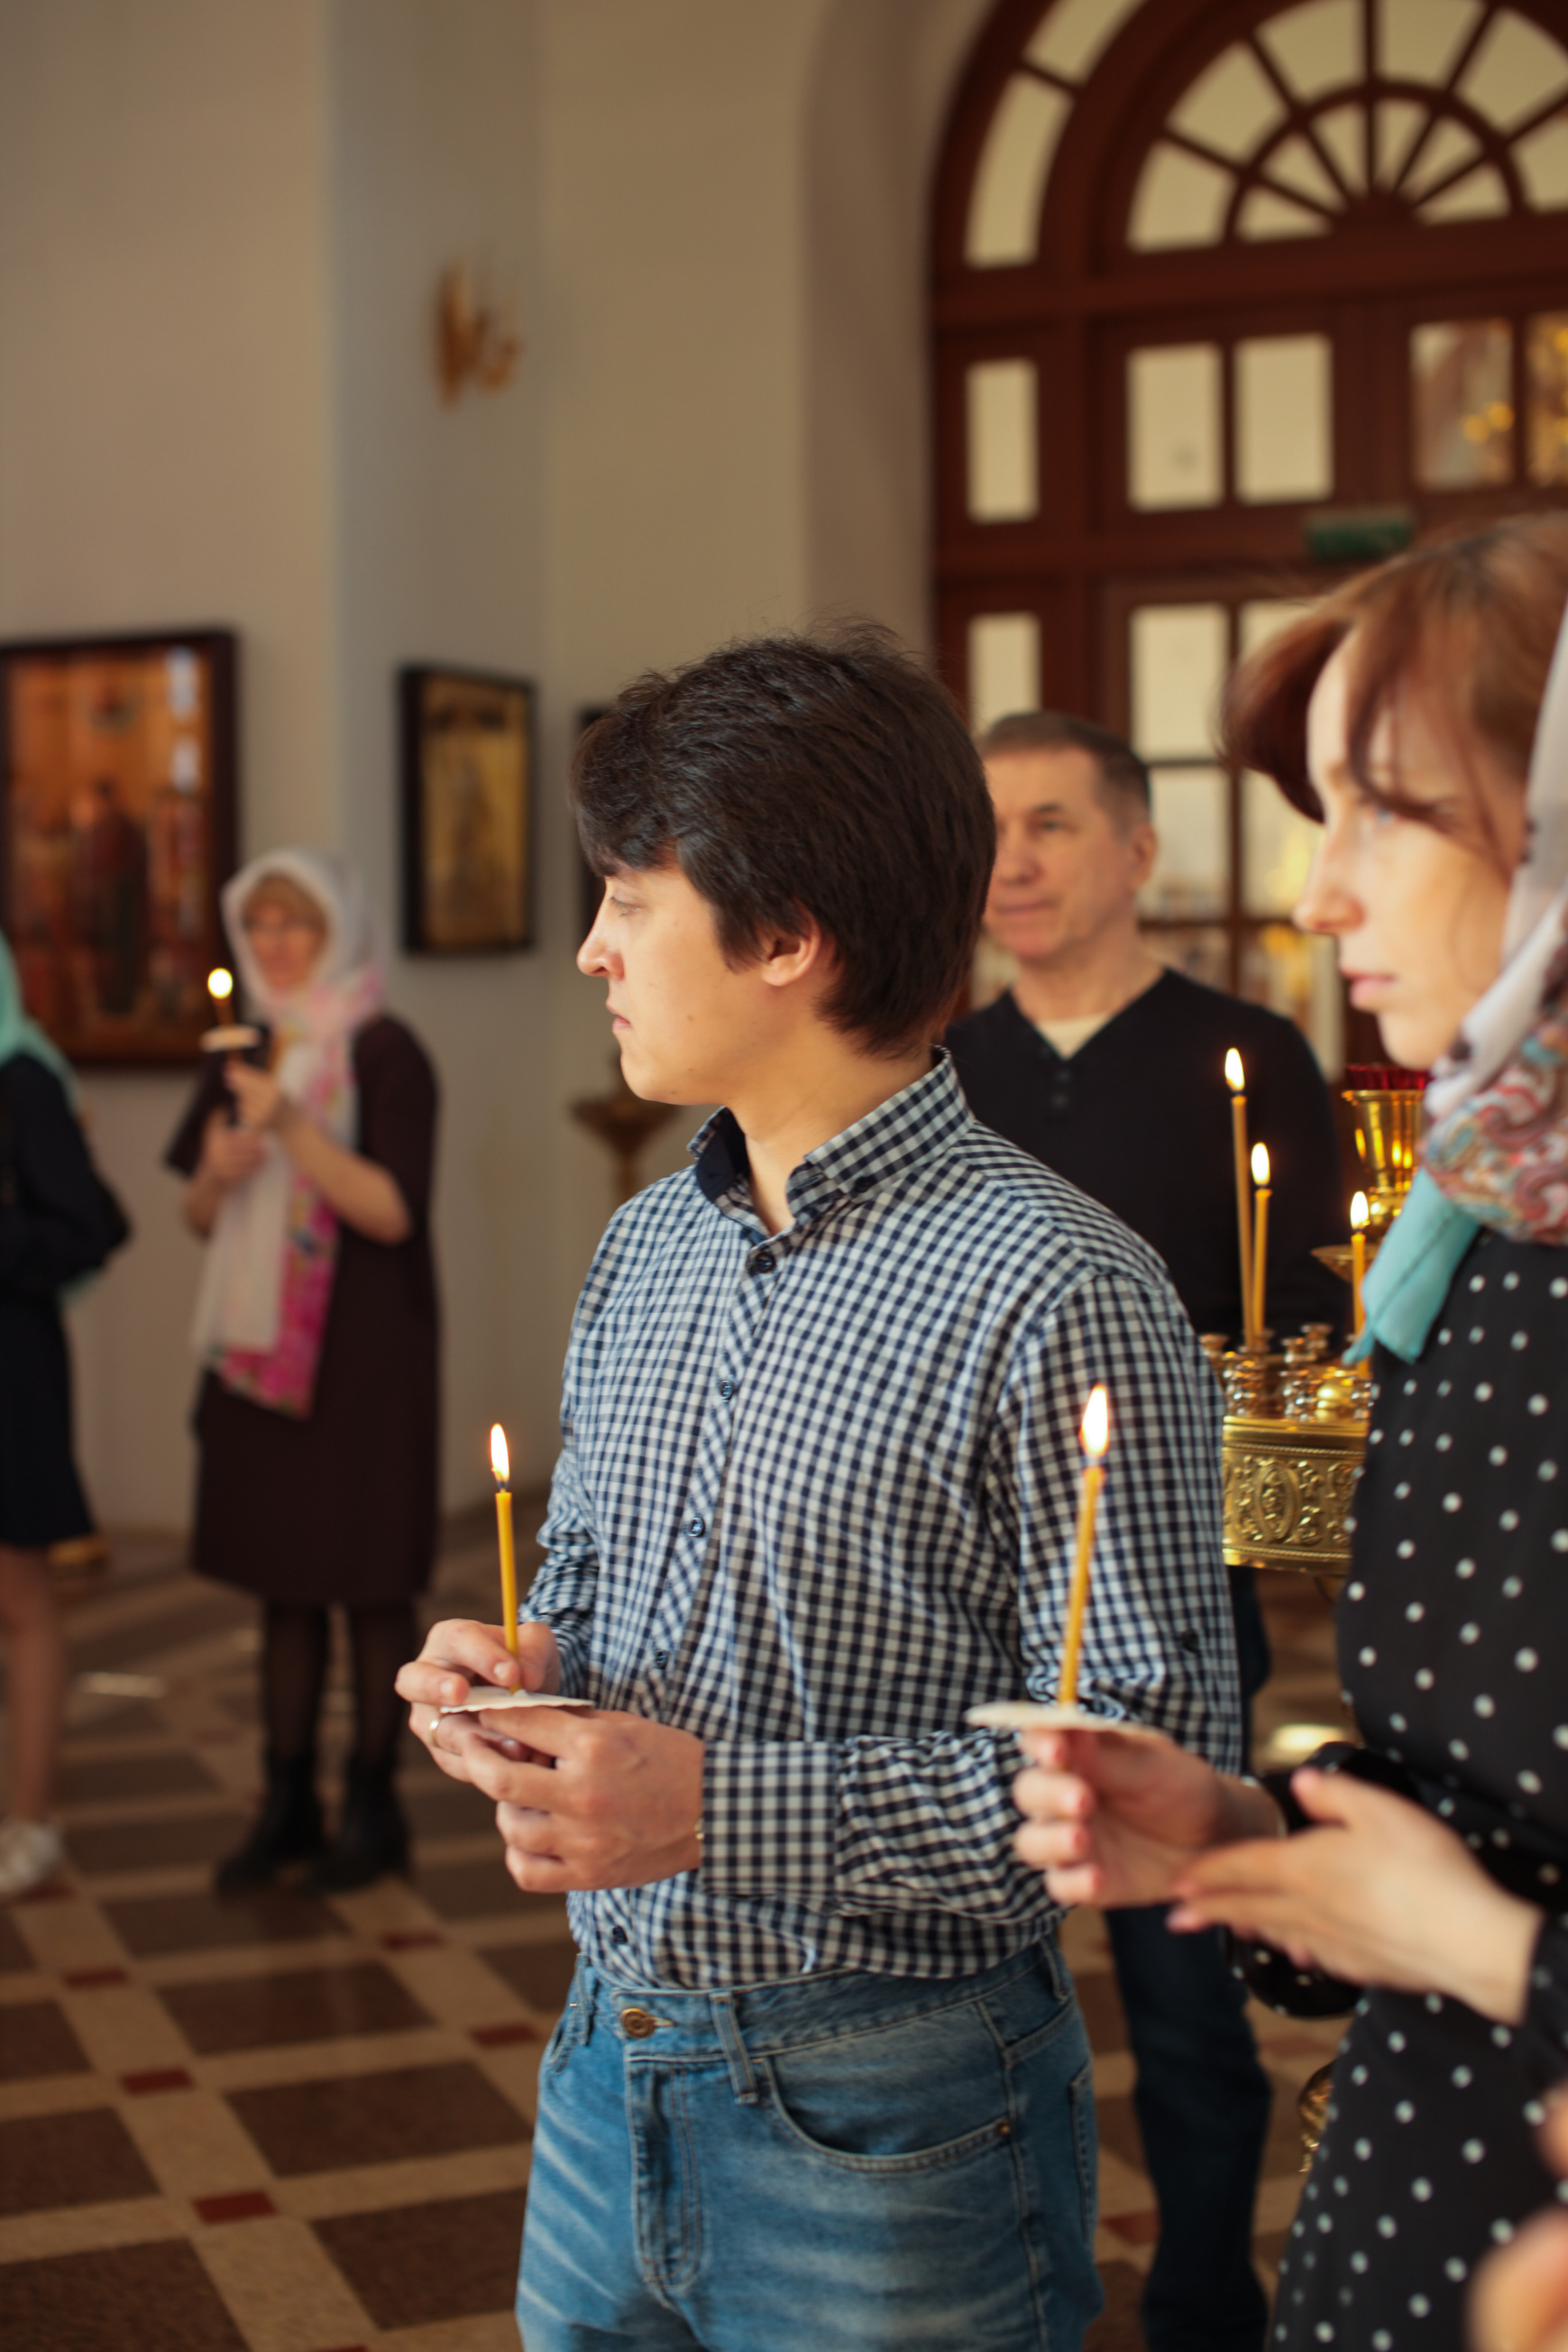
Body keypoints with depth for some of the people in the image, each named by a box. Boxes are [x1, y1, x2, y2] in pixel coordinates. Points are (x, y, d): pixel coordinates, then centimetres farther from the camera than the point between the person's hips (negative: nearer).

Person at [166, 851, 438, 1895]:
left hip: (361, 1353, -6)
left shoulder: (384, 1053, -9)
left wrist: (292, 1127, -26)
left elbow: (393, 1211, -17)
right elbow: (202, 1216, 15)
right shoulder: (246, 1054, 11)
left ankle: (375, 1806, 12)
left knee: (370, 1583, 2)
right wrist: (219, 1174, -7)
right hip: (259, 1346, 7)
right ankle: (289, 1804, 19)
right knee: (283, 1583, 11)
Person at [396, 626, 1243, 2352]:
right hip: (609, 2063, 7)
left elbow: (1155, 1760, -20)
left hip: (883, 2128, -7)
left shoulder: (1053, 1290, -18)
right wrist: (524, 1665, -3)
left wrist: (721, 1805, -24)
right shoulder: (646, 1245, 7)